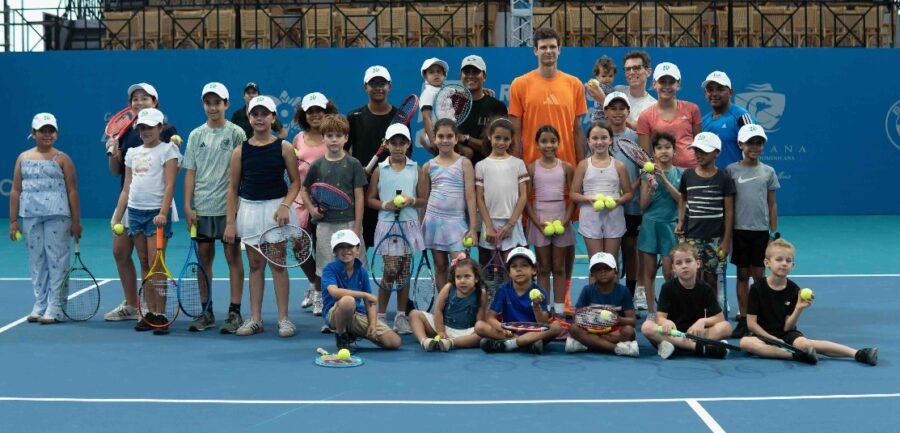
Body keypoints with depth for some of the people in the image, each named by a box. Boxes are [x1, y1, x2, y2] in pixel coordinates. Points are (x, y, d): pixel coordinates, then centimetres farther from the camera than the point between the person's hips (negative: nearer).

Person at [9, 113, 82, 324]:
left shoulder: (62, 159, 2)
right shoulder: (23, 158, 11)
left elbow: (72, 192, 1)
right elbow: (15, 191, 12)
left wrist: (76, 221, -4)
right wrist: (13, 220, 7)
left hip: (57, 217, -3)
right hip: (30, 217, 3)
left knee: (56, 260, -3)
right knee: (36, 261, 7)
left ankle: (54, 308, -1)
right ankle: (39, 305, 15)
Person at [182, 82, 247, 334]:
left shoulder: (236, 133, -1)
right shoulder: (196, 135, 9)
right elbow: (190, 172, 9)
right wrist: (188, 205, 2)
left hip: (228, 206, -3)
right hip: (201, 208, 4)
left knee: (233, 257, -1)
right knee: (204, 258, 7)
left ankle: (235, 313, 4)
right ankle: (207, 312, 15)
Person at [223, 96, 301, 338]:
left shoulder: (283, 148, -1)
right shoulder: (240, 151, 4)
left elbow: (295, 182, 0)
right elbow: (233, 187, 6)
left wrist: (285, 205, -16)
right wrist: (230, 222, 1)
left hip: (276, 209, -2)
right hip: (249, 209, 2)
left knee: (278, 264, 0)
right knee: (255, 265, 7)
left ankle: (283, 318, 6)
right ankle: (255, 319, 12)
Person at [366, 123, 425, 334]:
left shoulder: (415, 169, 7)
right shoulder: (380, 170, 4)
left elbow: (424, 199, 8)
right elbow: (370, 199, 5)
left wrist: (412, 201, -12)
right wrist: (386, 204, -12)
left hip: (409, 224, 2)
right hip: (387, 224, -2)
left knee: (404, 271, 6)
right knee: (390, 270, -8)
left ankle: (401, 316, 14)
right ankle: (380, 315, 3)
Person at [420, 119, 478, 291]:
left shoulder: (464, 164, -1)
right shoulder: (429, 166, 6)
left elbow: (470, 197, -4)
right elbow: (424, 199, 12)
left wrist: (473, 228, -9)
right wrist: (420, 228, 10)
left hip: (456, 220, -2)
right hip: (434, 220, 3)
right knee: (440, 267, 8)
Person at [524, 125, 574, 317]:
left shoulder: (566, 168, 2)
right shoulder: (531, 168, 0)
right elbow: (525, 199, -2)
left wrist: (565, 220, -10)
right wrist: (538, 222, -11)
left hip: (561, 218, 0)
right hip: (539, 218, 0)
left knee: (559, 267, 6)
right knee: (543, 267, 5)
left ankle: (559, 309, 9)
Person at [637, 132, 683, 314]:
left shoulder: (680, 174, 3)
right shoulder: (649, 173, 3)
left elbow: (681, 200, -9)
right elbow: (643, 205, 1)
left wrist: (664, 180, -16)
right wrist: (650, 186, -16)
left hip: (670, 225, -1)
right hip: (650, 224, 1)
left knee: (669, 272, -3)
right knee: (649, 271, 4)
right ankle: (651, 310, 12)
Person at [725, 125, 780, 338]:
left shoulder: (768, 172, 4)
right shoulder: (732, 170, 0)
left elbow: (772, 204, 8)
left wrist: (774, 232, 4)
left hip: (761, 230, 1)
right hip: (740, 230, -1)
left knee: (759, 274, 4)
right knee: (742, 274, 5)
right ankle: (743, 320, 10)